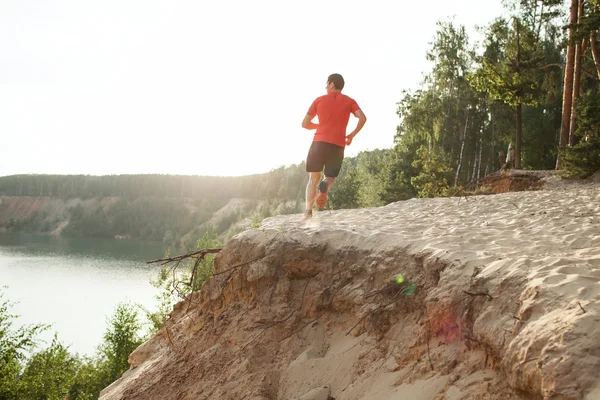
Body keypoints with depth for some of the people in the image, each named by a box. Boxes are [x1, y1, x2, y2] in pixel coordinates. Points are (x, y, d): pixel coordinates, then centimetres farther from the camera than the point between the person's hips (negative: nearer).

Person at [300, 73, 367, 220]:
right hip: (338, 145, 1)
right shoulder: (349, 101, 11)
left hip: (319, 142, 0)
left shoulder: (319, 100, 10)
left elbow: (305, 124, 12)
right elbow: (362, 118, -6)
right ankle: (325, 185, -22)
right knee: (331, 176, 17)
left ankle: (308, 210, -7)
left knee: (314, 177, 10)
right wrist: (352, 135, 7)